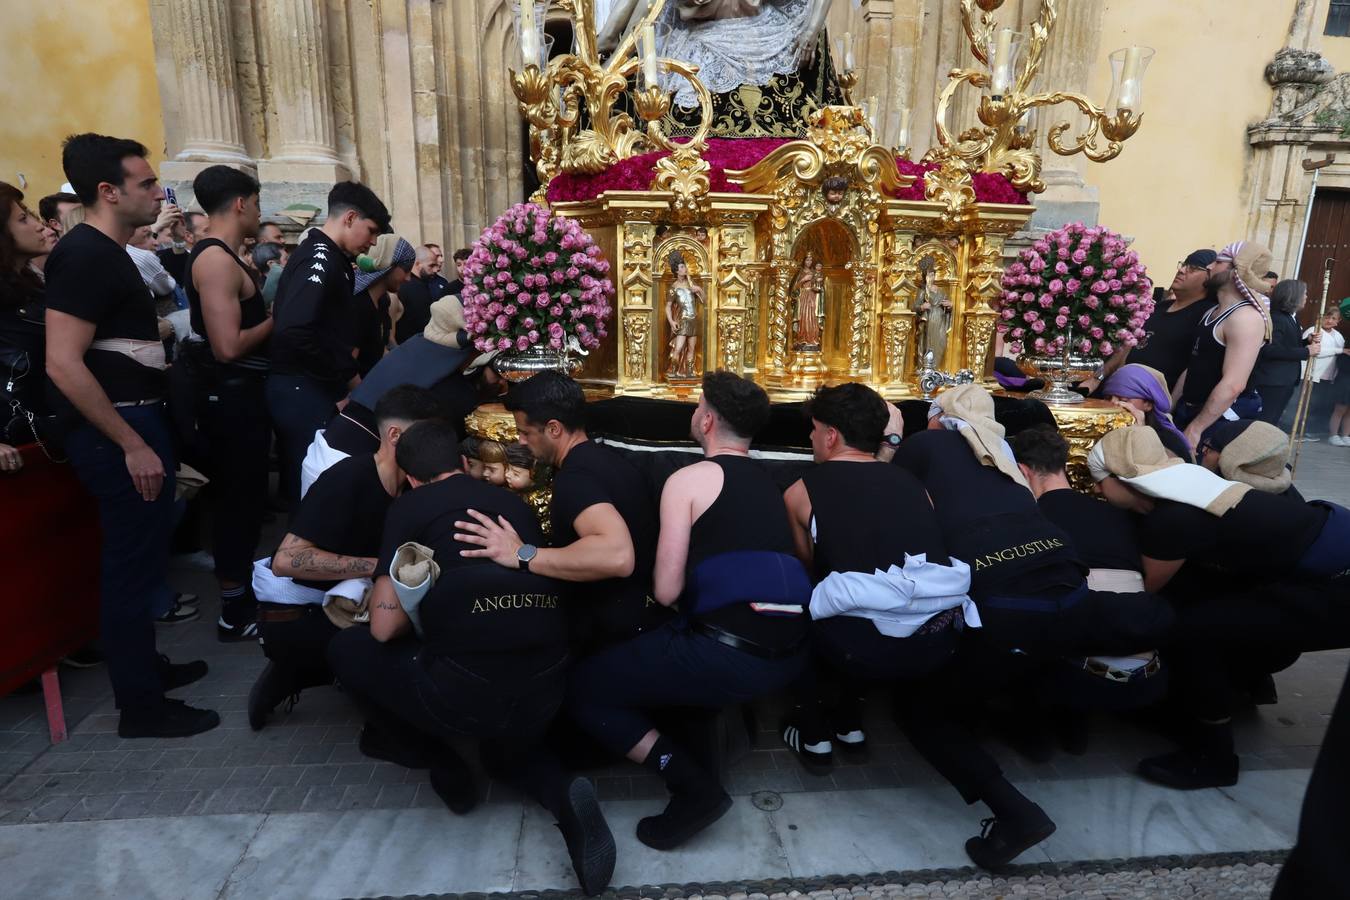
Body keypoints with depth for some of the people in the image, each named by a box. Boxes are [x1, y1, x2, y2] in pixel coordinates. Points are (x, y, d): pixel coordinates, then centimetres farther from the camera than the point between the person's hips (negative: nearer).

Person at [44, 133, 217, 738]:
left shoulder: (107, 252, 14)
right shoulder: (84, 255, -16)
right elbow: (62, 364, -23)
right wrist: (132, 445, -22)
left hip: (137, 421, 10)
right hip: (117, 433, -10)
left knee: (139, 557, 19)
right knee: (131, 563, -1)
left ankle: (145, 665, 34)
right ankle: (142, 707, 11)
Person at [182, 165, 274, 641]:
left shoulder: (216, 256, 12)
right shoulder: (217, 260, -19)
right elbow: (228, 347, -26)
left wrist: (265, 312, 8)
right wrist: (274, 320, -12)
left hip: (234, 392, 10)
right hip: (232, 394, -10)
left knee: (238, 495, 19)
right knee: (240, 497, -1)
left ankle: (240, 588, 35)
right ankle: (236, 611, 11)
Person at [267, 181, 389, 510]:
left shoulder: (322, 255, 15)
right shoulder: (321, 259, -16)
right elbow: (294, 332, -29)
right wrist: (346, 377, -18)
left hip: (309, 388, 10)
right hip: (305, 391, -10)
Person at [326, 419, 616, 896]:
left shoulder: (410, 506, 8)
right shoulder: (515, 503, 19)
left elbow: (385, 628, 3)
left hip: (464, 689, -4)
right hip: (547, 688, 5)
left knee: (346, 649, 22)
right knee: (508, 753, 38)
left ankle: (440, 762, 19)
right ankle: (563, 793, 6)